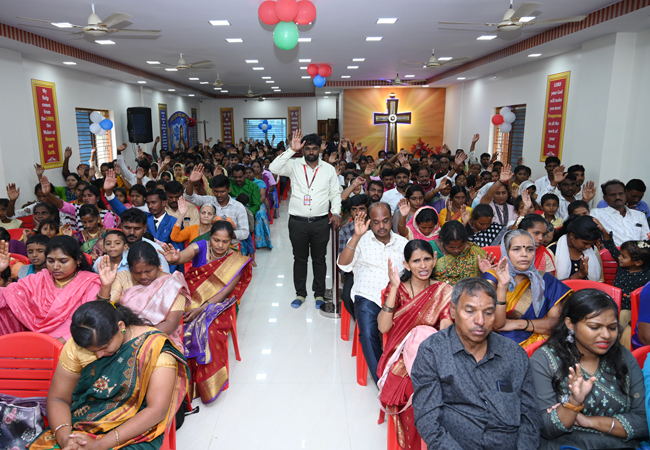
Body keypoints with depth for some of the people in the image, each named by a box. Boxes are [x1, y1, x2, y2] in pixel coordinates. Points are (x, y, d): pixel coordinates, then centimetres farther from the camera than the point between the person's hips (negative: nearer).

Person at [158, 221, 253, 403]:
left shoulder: (236, 262, -4)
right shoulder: (201, 247, -3)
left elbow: (224, 292, -10)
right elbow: (184, 256, -24)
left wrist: (201, 309, -21)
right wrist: (174, 258, -49)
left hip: (216, 305, -1)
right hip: (190, 298, 2)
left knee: (209, 332, -30)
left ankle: (208, 386, -11)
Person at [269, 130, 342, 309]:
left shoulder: (329, 169, 5)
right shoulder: (294, 165, 0)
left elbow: (335, 193, 10)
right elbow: (274, 168, -17)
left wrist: (336, 213, -3)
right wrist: (291, 150, -20)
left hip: (321, 222, 1)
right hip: (298, 222, 0)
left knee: (319, 259, 11)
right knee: (300, 258, 11)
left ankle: (319, 294, 25)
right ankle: (300, 293, 26)